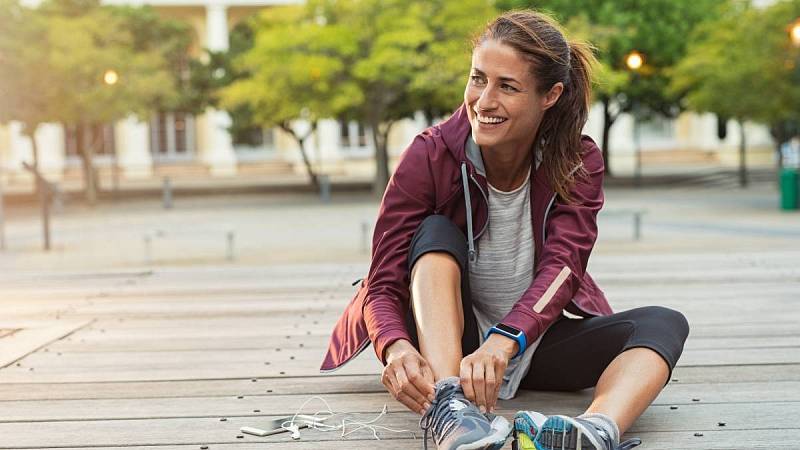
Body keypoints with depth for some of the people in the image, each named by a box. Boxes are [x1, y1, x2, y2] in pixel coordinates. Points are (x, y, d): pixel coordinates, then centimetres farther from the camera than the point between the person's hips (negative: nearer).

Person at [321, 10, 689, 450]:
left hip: (537, 338, 2)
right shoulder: (429, 156, -16)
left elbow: (562, 268, -26)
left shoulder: (580, 162, -11)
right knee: (436, 232, -27)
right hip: (444, 343, -1)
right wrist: (396, 347, -44)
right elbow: (383, 284, -20)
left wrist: (504, 341, -46)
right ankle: (448, 409, -46)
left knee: (664, 323, -21)